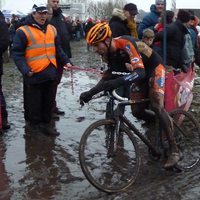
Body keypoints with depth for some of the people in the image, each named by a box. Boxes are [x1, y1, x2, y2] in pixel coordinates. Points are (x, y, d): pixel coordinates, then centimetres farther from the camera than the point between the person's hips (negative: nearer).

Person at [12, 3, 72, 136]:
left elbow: (58, 49, 21)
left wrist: (66, 61, 8)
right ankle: (34, 125, 20)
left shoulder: (52, 29, 13)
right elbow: (17, 53, -7)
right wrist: (25, 69, -18)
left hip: (50, 72, 6)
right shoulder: (23, 31, -6)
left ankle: (45, 124, 26)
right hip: (35, 74, -5)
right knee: (35, 103, 4)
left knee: (49, 102, 12)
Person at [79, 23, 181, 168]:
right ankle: (164, 121, 25)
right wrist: (90, 93, -13)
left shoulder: (125, 44, -32)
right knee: (136, 111, -2)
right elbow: (107, 78, -2)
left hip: (154, 68, -8)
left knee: (157, 106, -24)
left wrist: (118, 82, -58)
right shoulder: (111, 53, -7)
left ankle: (174, 150, -19)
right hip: (141, 74, 8)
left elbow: (140, 72, -43)